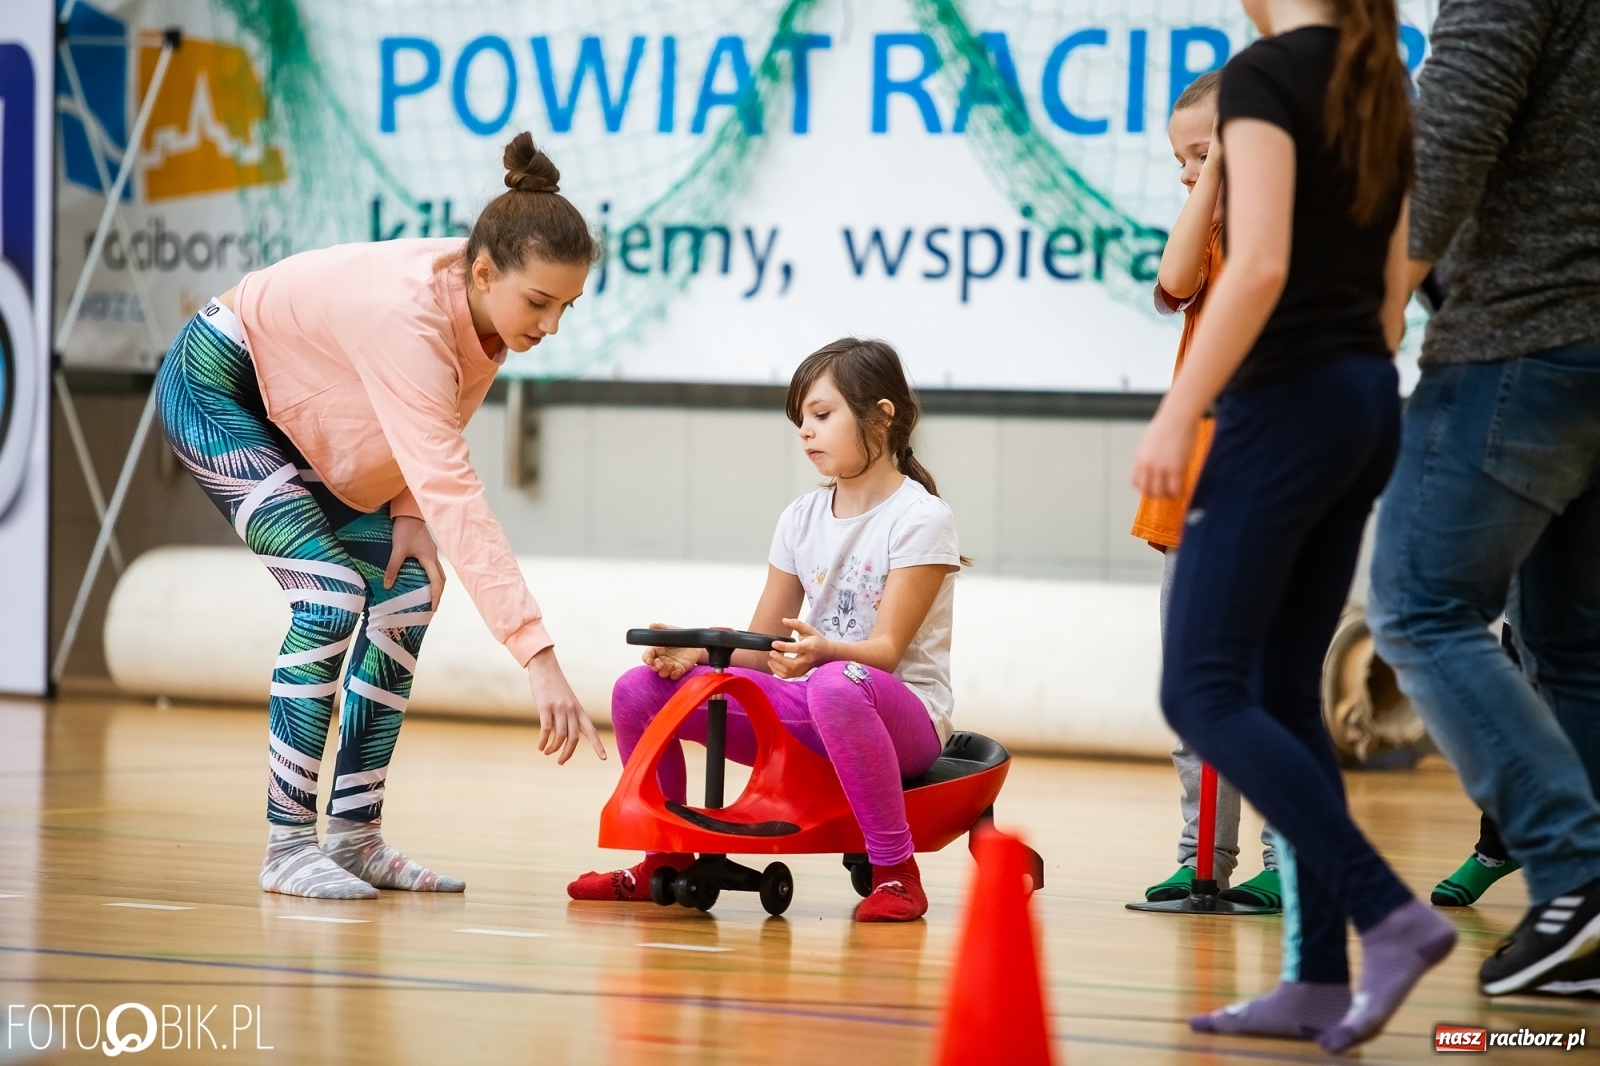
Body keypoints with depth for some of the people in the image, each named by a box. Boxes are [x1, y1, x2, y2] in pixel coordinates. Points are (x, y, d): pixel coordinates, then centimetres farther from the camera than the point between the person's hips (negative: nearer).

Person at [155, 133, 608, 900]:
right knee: (332, 589, -20)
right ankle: (287, 847, -13)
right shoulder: (408, 314, -39)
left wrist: (406, 513, -13)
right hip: (214, 385, -8)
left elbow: (432, 444, 5)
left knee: (404, 590, -2)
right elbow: (452, 492, -46)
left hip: (294, 405, 8)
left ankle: (354, 837, 3)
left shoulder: (489, 307, -15)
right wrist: (536, 654, -50)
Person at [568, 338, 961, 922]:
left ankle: (896, 873, -32)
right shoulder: (803, 518, 10)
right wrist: (693, 650, -11)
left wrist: (822, 650, -38)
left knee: (835, 686, -44)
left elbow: (885, 649, -17)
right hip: (805, 718, 7)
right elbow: (761, 648, 9)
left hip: (902, 713, -7)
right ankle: (667, 860, 11)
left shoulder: (920, 518, -8)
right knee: (639, 689, -6)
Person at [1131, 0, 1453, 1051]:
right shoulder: (1378, 87, 13)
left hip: (1287, 401, -8)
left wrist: (1178, 413, -18)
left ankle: (1391, 913, -18)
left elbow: (1260, 266, -21)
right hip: (1367, 404, 9)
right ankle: (1320, 980, 7)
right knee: (1284, 691, 11)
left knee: (1203, 693, -7)